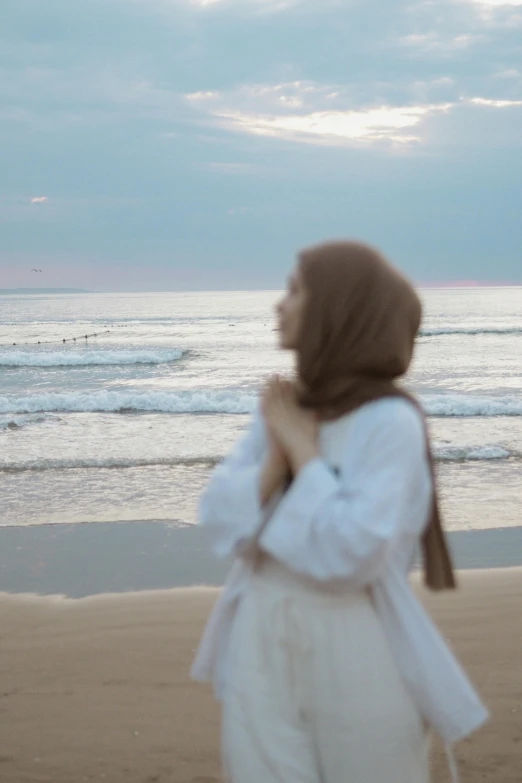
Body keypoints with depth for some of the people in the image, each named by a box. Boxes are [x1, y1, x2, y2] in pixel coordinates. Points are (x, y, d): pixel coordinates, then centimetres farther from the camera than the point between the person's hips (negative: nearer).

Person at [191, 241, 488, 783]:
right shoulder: (281, 409, 3)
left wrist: (302, 449, -15)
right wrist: (276, 456, -14)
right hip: (261, 645, 5)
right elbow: (221, 521, 0)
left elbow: (351, 553, -24)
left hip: (356, 653, -5)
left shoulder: (389, 422, -15)